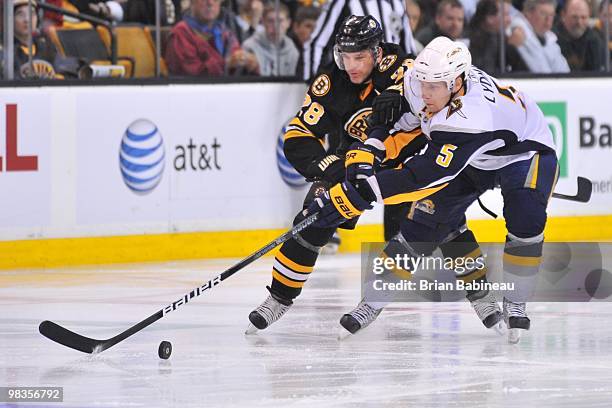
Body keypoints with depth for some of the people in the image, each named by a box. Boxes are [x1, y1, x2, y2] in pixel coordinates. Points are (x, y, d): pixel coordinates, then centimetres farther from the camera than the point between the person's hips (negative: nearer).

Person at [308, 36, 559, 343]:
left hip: (524, 151, -6)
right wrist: (373, 143, -12)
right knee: (421, 224, -4)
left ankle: (515, 304, -11)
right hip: (470, 158, 6)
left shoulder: (471, 117, -46)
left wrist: (359, 194, -53)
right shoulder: (418, 83, -25)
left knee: (525, 216, -31)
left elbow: (425, 176, -50)